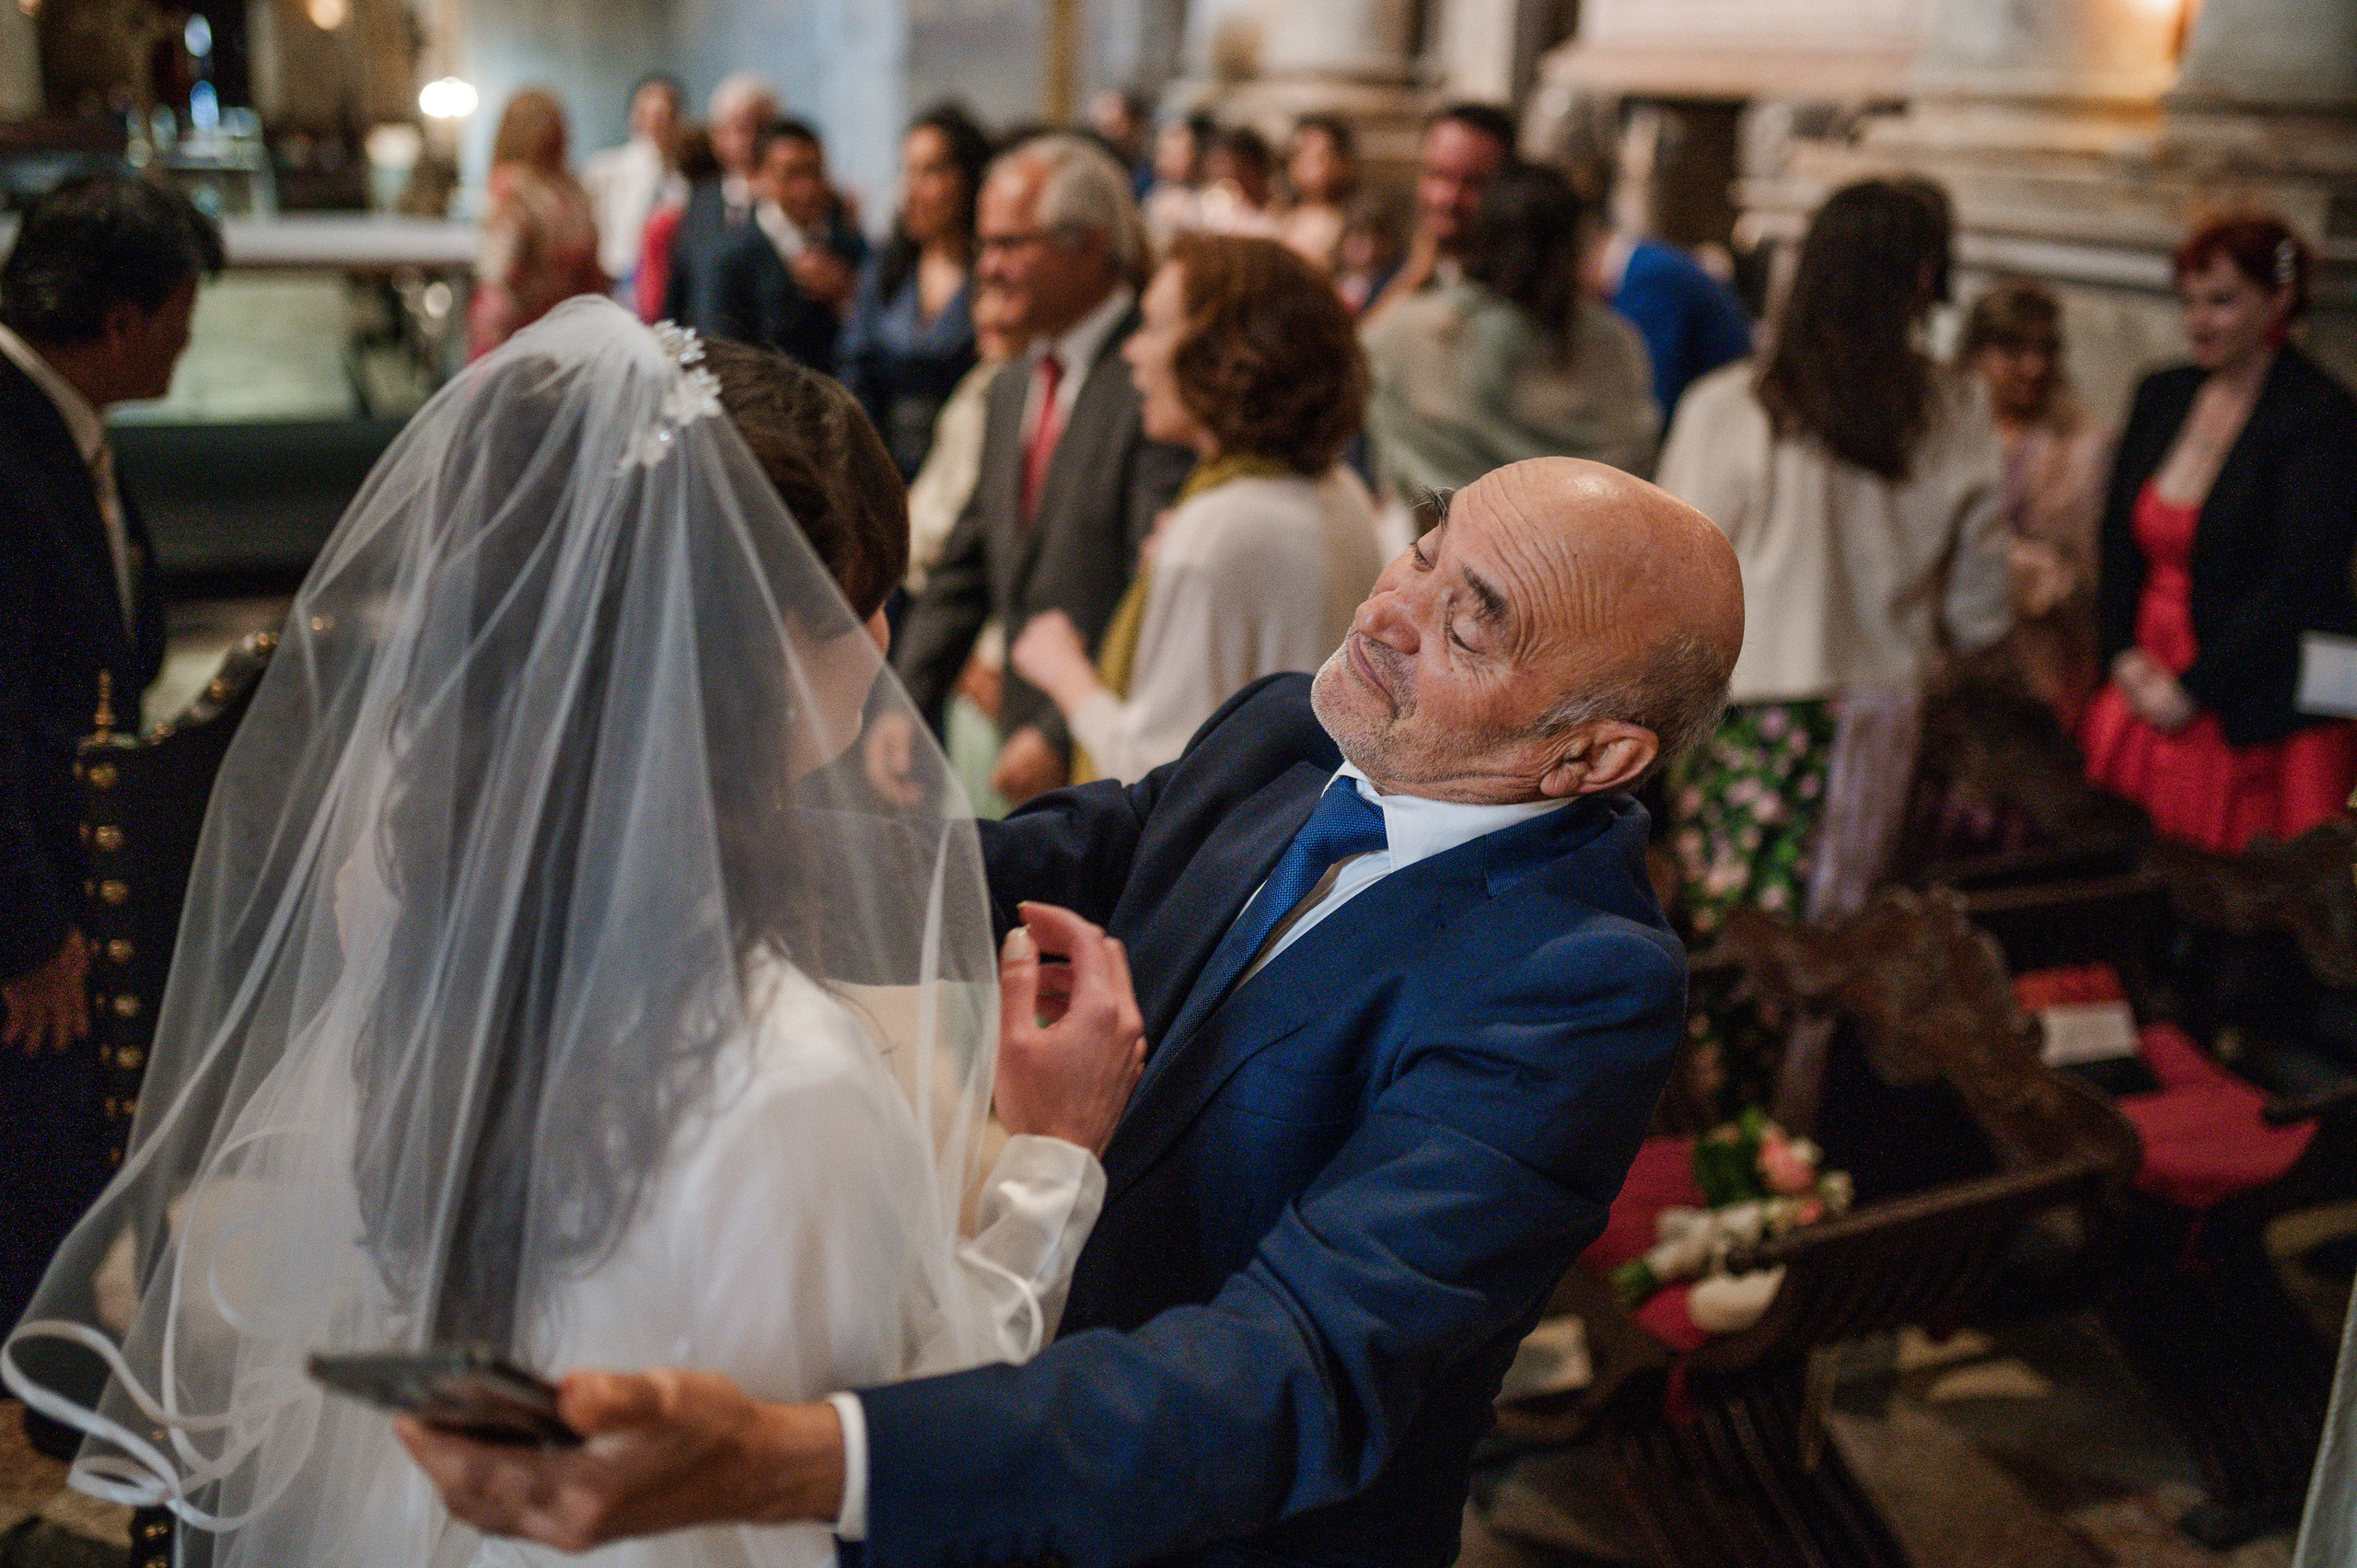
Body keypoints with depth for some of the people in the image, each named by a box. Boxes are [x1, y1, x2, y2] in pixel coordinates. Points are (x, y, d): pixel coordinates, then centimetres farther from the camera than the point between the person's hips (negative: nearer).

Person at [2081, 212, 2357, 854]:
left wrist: (2194, 689, -13)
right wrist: (2125, 656, -2)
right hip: (2145, 701, 5)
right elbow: (2119, 537, 11)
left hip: (2257, 722, -5)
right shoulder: (2162, 396, 10)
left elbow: (2297, 581, -15)